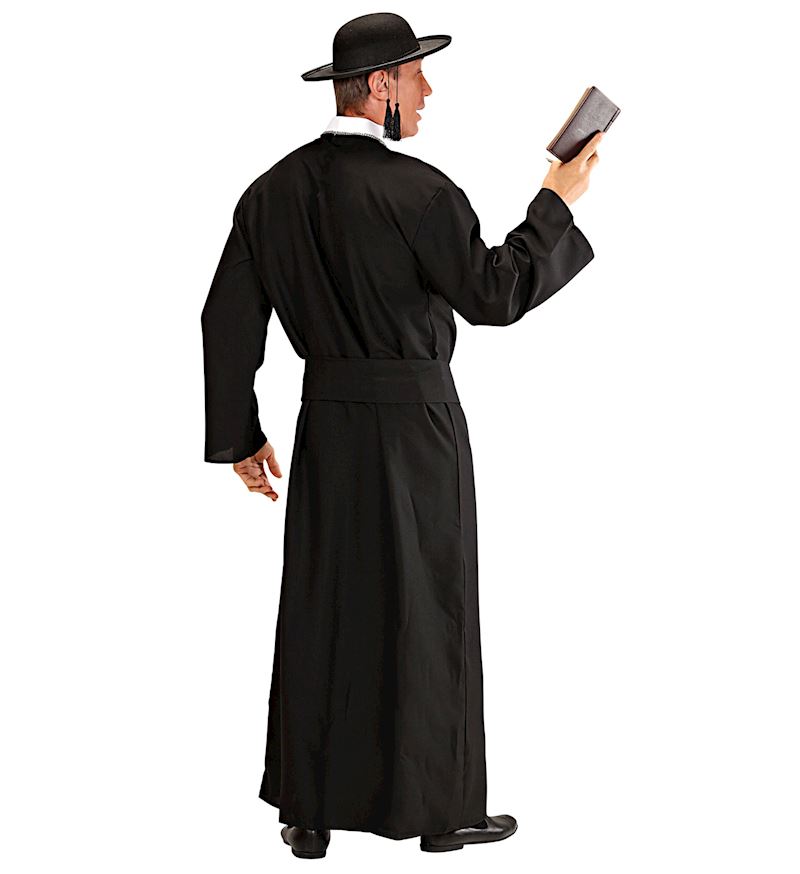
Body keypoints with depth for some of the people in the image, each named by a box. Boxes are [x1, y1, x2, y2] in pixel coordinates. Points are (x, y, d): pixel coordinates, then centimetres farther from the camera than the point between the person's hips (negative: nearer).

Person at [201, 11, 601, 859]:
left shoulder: (272, 191, 3)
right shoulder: (417, 190, -16)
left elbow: (228, 321, 4)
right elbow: (494, 294, -10)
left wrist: (238, 436, 11)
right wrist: (557, 202, 1)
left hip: (325, 422, 6)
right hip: (415, 423, -5)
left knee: (320, 611, 12)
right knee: (425, 614, 6)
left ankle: (309, 812, 19)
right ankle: (441, 810, 17)